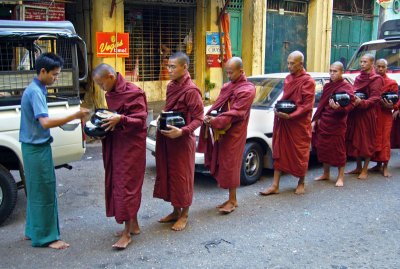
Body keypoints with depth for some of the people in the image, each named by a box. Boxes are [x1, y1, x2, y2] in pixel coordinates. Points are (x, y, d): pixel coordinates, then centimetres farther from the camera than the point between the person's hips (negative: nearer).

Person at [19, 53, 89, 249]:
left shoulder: (35, 89, 12)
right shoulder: (35, 92, -19)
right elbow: (45, 122, -30)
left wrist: (62, 121, 13)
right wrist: (74, 116, -31)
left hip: (34, 147, 10)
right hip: (38, 148, -10)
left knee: (35, 190, 17)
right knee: (45, 192, -2)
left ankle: (33, 230, 28)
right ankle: (46, 237, 7)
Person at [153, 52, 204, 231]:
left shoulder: (191, 90, -16)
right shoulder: (171, 87, 8)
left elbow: (198, 119, -16)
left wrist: (182, 131, -29)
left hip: (182, 140, -8)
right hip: (166, 139, 8)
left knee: (182, 176, 4)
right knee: (168, 175, 14)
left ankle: (184, 215, 21)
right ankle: (175, 211, 30)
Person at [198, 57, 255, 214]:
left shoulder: (247, 90, -11)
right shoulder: (228, 86, 14)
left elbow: (236, 113, -20)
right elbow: (218, 105, 13)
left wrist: (216, 121, -26)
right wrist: (210, 116, -7)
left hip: (234, 133, -8)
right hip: (222, 131, 8)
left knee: (230, 165, -2)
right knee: (222, 164, 9)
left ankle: (232, 200, 9)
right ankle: (232, 199, 19)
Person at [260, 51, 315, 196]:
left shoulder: (308, 81, -11)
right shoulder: (288, 79, 9)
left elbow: (307, 106, -14)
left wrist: (290, 116, -22)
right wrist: (279, 108, -1)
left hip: (299, 124, -6)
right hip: (283, 121, 6)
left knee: (300, 154, 8)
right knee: (279, 152, 5)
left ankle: (301, 183, 28)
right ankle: (275, 185, 10)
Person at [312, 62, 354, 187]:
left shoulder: (346, 87, -6)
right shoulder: (327, 86, 13)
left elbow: (350, 105, -14)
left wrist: (338, 107, -34)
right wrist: (315, 120, 12)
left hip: (337, 123, -6)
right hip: (323, 122, 6)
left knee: (338, 150, 1)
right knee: (323, 148, 11)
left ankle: (340, 177, 12)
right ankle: (326, 173, 25)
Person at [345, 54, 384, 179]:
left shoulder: (376, 79, -6)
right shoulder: (358, 78, 16)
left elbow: (375, 98, -13)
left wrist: (361, 102, -28)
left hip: (368, 114, -7)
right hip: (355, 113, 7)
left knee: (367, 141, 1)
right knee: (355, 140, 9)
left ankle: (365, 170, 8)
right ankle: (358, 167, 21)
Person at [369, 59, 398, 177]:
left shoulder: (392, 83, -1)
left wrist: (391, 105, -19)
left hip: (385, 115, -4)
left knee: (384, 140, -3)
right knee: (374, 139, 8)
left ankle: (385, 167, 6)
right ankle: (378, 164, 20)